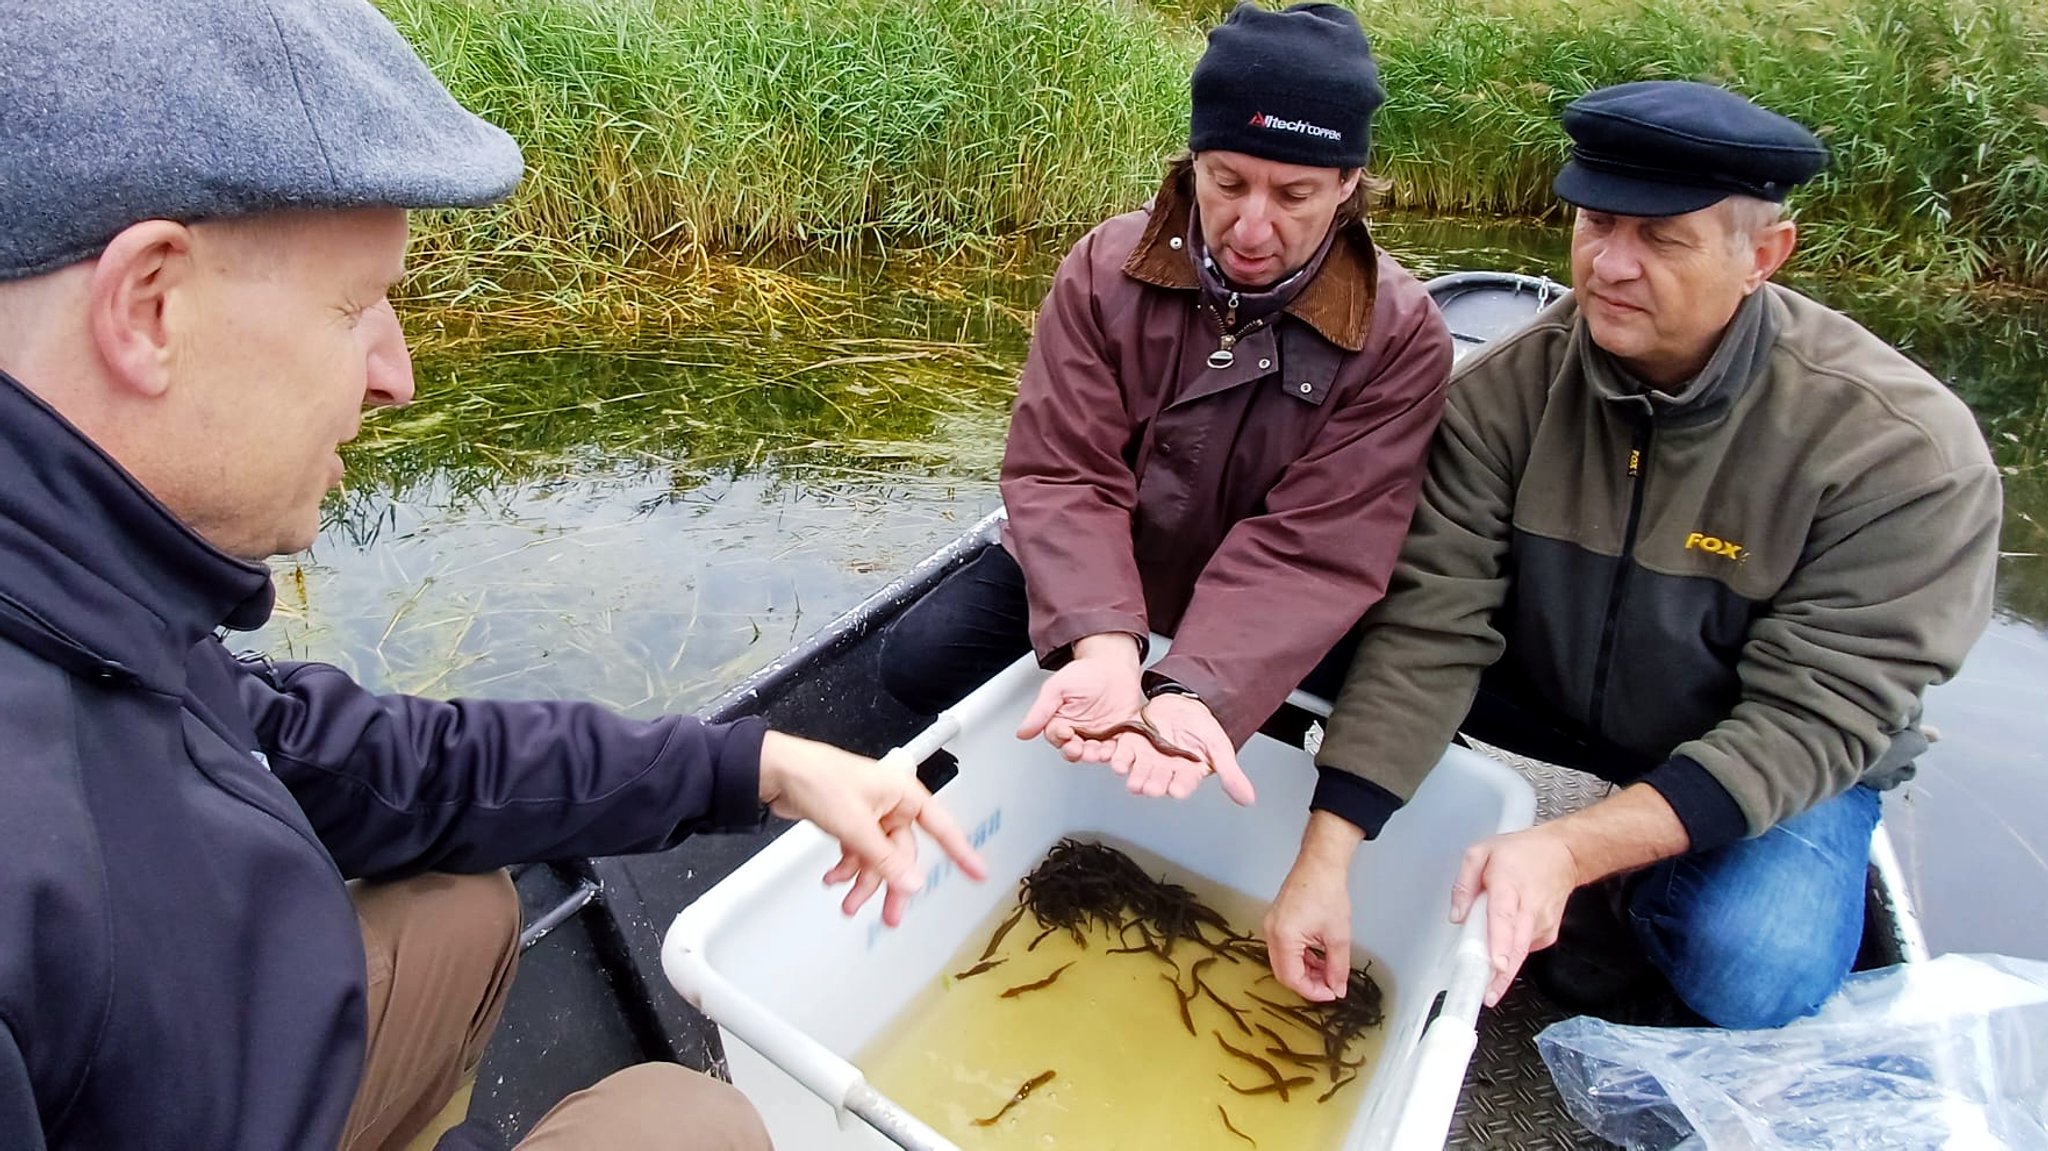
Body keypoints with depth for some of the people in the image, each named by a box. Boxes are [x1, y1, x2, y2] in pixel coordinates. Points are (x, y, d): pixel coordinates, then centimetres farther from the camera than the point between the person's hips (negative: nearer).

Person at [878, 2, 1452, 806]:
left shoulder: (1400, 334, -19)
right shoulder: (1105, 268, -15)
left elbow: (1312, 546, -26)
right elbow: (1062, 478, -22)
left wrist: (1200, 689, -43)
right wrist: (1104, 647, -40)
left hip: (1265, 631, 0)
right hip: (1091, 593, 1)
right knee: (920, 656, -15)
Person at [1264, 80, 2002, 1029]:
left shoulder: (1902, 451, -24)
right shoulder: (1506, 388, -18)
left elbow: (1811, 720, -26)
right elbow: (1430, 627, -25)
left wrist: (1571, 850, -41)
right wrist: (1324, 856, -34)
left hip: (1781, 762, -2)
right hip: (1549, 705, 3)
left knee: (1750, 974, -32)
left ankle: (1629, 904, 5)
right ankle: (1598, 912, -4)